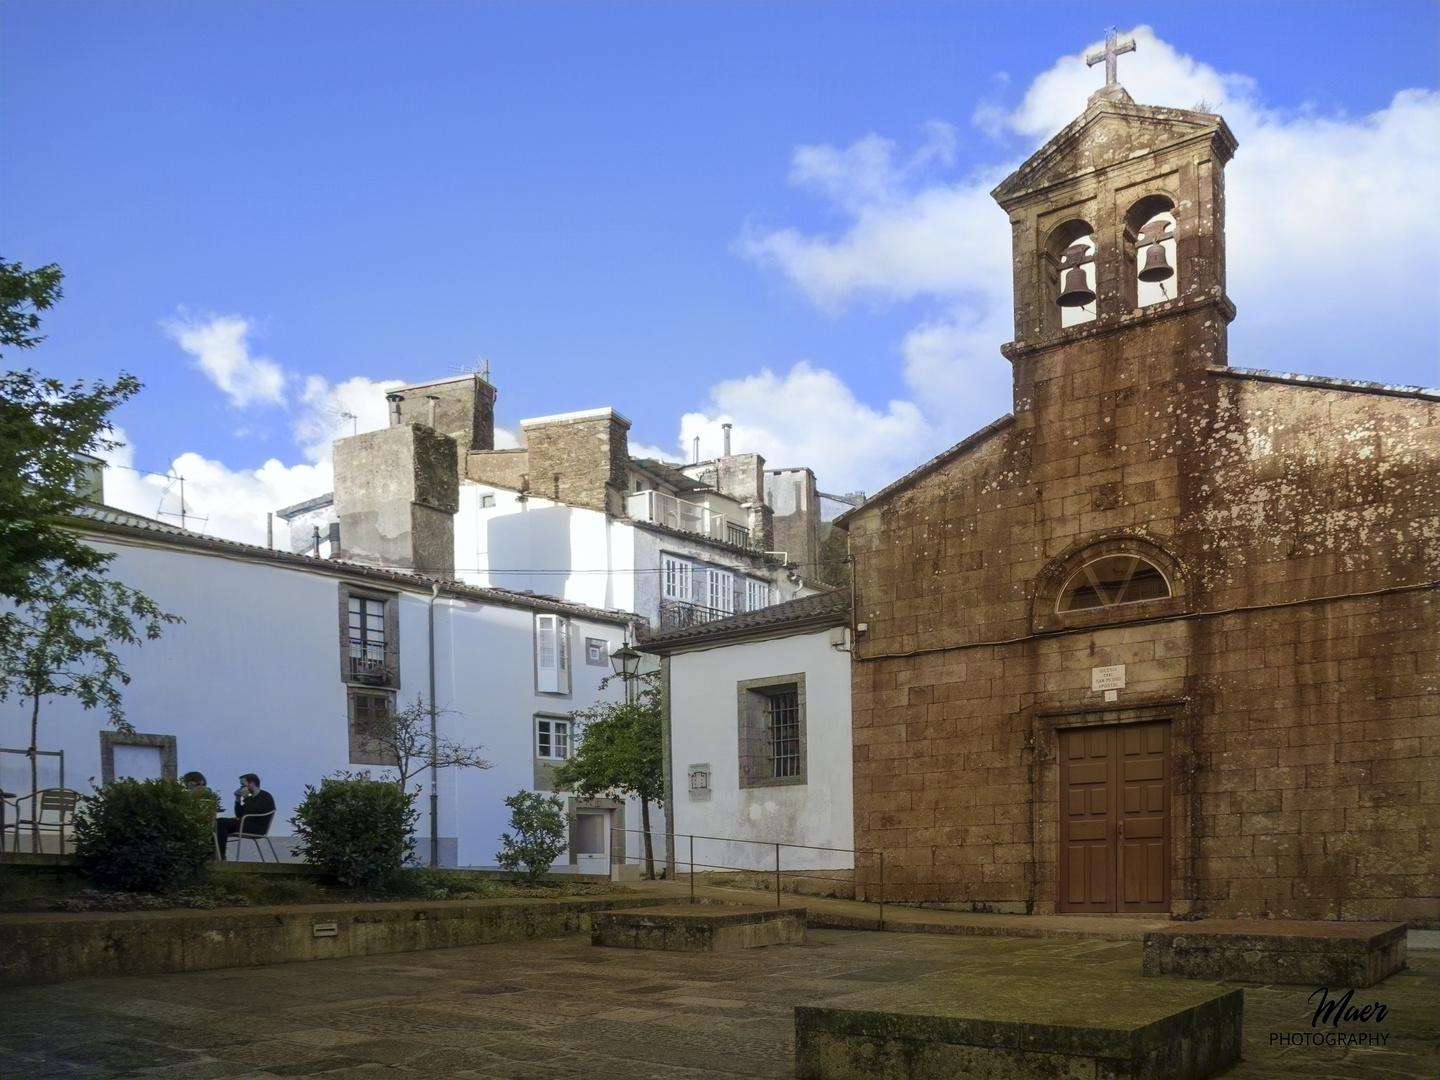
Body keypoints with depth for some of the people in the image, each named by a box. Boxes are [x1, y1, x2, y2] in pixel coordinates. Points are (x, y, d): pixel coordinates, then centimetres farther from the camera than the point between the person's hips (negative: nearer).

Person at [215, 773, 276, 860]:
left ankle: (221, 856, -19)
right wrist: (238, 798, 7)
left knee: (221, 822, -18)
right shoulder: (250, 798, 21)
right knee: (218, 822, -2)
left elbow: (252, 812, -19)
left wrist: (245, 798, -10)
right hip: (247, 824, 9)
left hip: (257, 828, -9)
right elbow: (239, 815, 17)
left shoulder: (265, 796, -5)